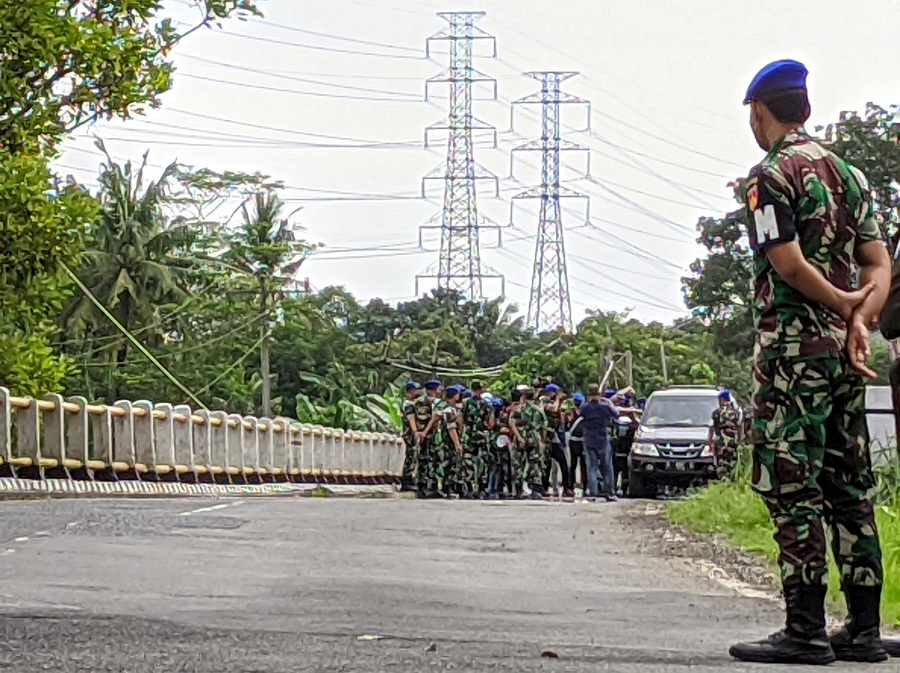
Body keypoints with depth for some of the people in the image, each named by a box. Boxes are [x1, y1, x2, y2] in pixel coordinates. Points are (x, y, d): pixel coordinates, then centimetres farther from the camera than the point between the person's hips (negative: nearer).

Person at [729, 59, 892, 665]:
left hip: (793, 348, -8)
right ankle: (864, 629, 11)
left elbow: (789, 264, -17)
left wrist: (846, 304, -4)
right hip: (844, 352, 8)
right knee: (850, 488, 9)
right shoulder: (847, 172, 16)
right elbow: (879, 263, 10)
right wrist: (861, 318, -3)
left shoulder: (771, 176, -8)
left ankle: (806, 631, -7)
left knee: (793, 490, -6)